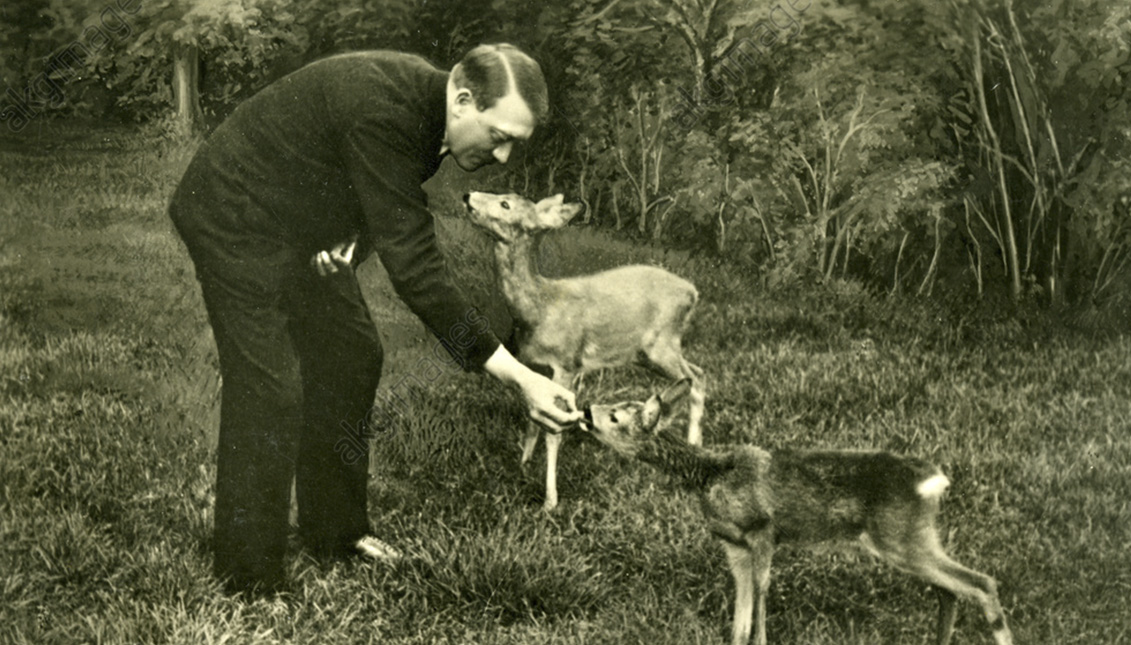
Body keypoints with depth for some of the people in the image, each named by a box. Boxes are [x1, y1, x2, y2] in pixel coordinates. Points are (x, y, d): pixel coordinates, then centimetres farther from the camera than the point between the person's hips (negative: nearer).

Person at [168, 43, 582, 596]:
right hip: (235, 216, -9)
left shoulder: (426, 103, -7)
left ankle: (336, 529, 26)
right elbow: (414, 268, -38)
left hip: (301, 224, 9)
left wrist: (354, 237, -12)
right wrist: (519, 378, -39)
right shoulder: (381, 111, -36)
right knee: (269, 388, -13)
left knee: (351, 357, 11)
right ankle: (247, 579, -1)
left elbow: (393, 214, 13)